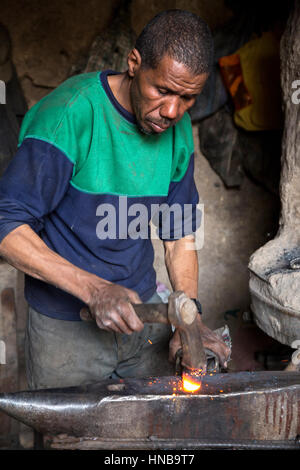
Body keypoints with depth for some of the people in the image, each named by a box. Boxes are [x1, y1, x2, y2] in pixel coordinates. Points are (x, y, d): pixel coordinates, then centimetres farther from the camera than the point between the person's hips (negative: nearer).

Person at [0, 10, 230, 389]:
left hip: (144, 311, 5)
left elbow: (179, 233, 5)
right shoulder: (70, 115, -22)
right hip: (66, 326, -5)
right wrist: (93, 289, -30)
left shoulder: (178, 129, -2)